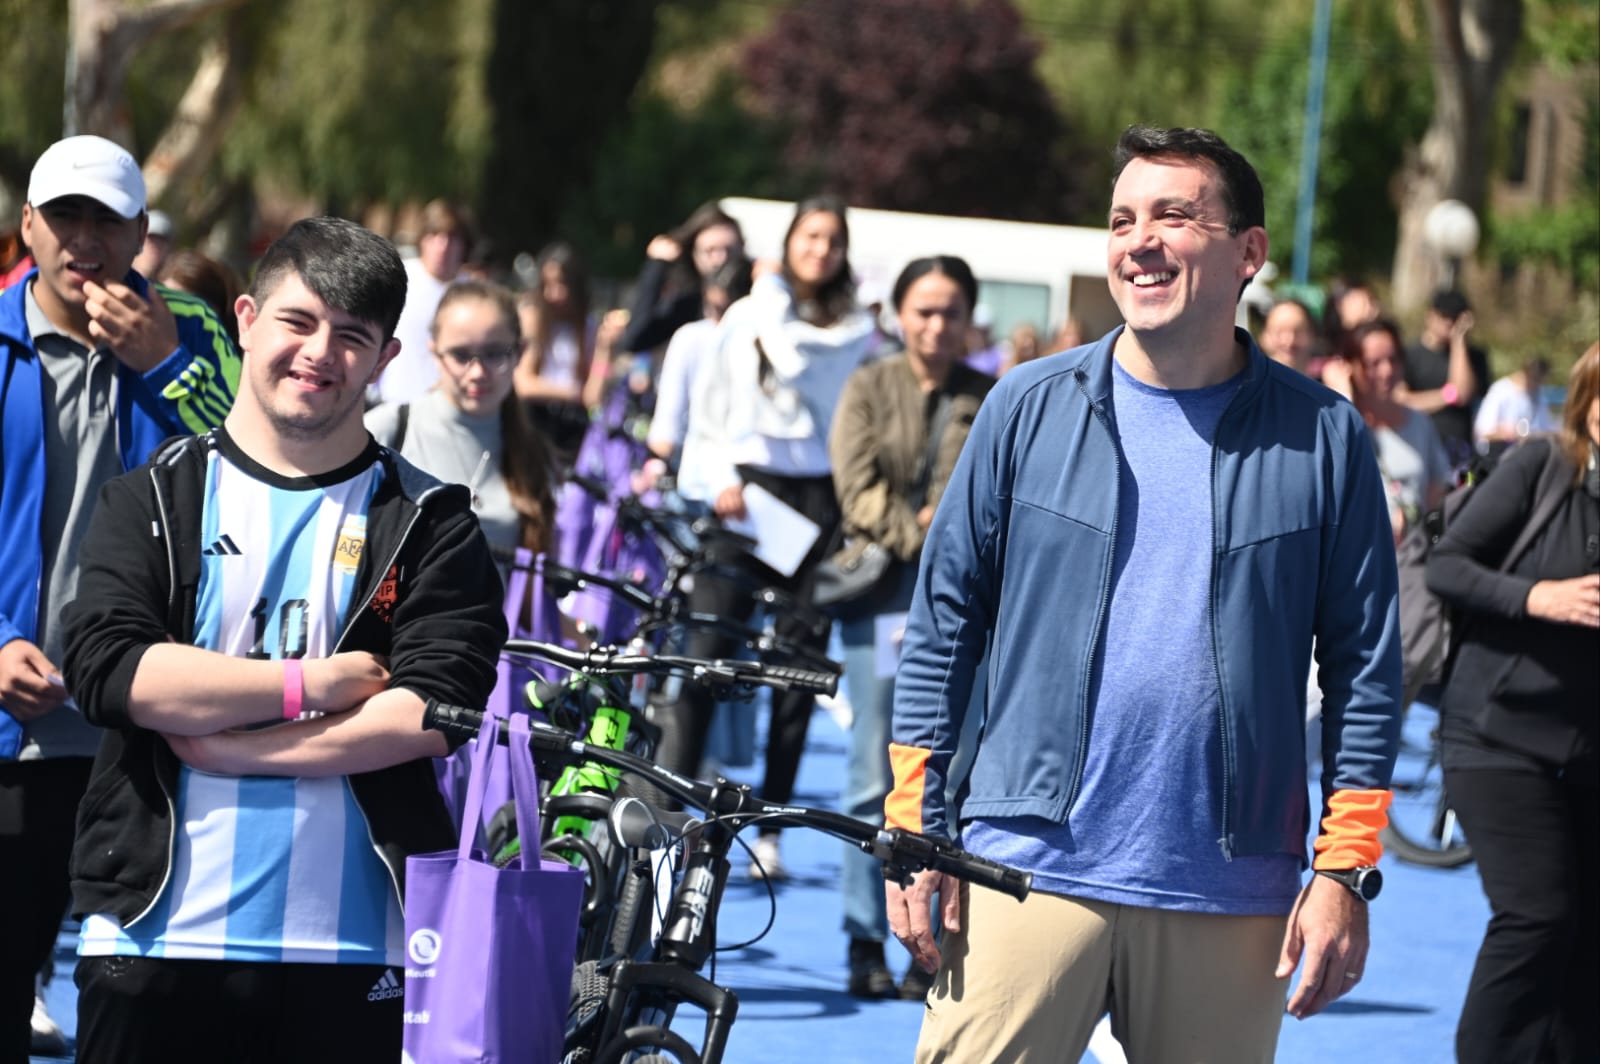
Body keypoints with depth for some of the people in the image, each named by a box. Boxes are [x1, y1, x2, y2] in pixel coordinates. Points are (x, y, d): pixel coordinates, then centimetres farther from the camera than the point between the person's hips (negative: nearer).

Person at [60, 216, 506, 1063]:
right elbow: (106, 668, -7)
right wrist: (312, 684, -11)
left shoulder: (430, 524, 7)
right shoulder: (152, 500, 9)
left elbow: (435, 711, -7)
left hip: (351, 956, 0)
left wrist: (222, 744, -10)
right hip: (155, 941, 0)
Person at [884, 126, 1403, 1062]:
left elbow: (1365, 668, 5)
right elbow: (944, 623, 7)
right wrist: (915, 834, 2)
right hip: (1028, 872, 0)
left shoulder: (1324, 438, 3)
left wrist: (1345, 870, -1)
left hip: (1230, 902, 0)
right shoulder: (1030, 410, 4)